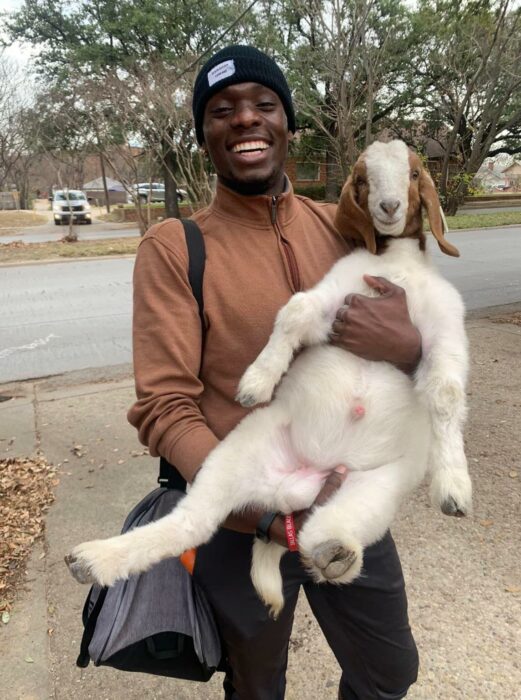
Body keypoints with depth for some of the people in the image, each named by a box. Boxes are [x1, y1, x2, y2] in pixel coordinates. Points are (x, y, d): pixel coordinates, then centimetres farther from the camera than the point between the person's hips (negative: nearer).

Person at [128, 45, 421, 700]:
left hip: (352, 511, 4)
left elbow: (428, 354, 3)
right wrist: (264, 512, -27)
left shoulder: (342, 228, -1)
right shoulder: (174, 248, -12)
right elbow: (164, 407, -16)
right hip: (240, 527, -3)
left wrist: (406, 346, -21)